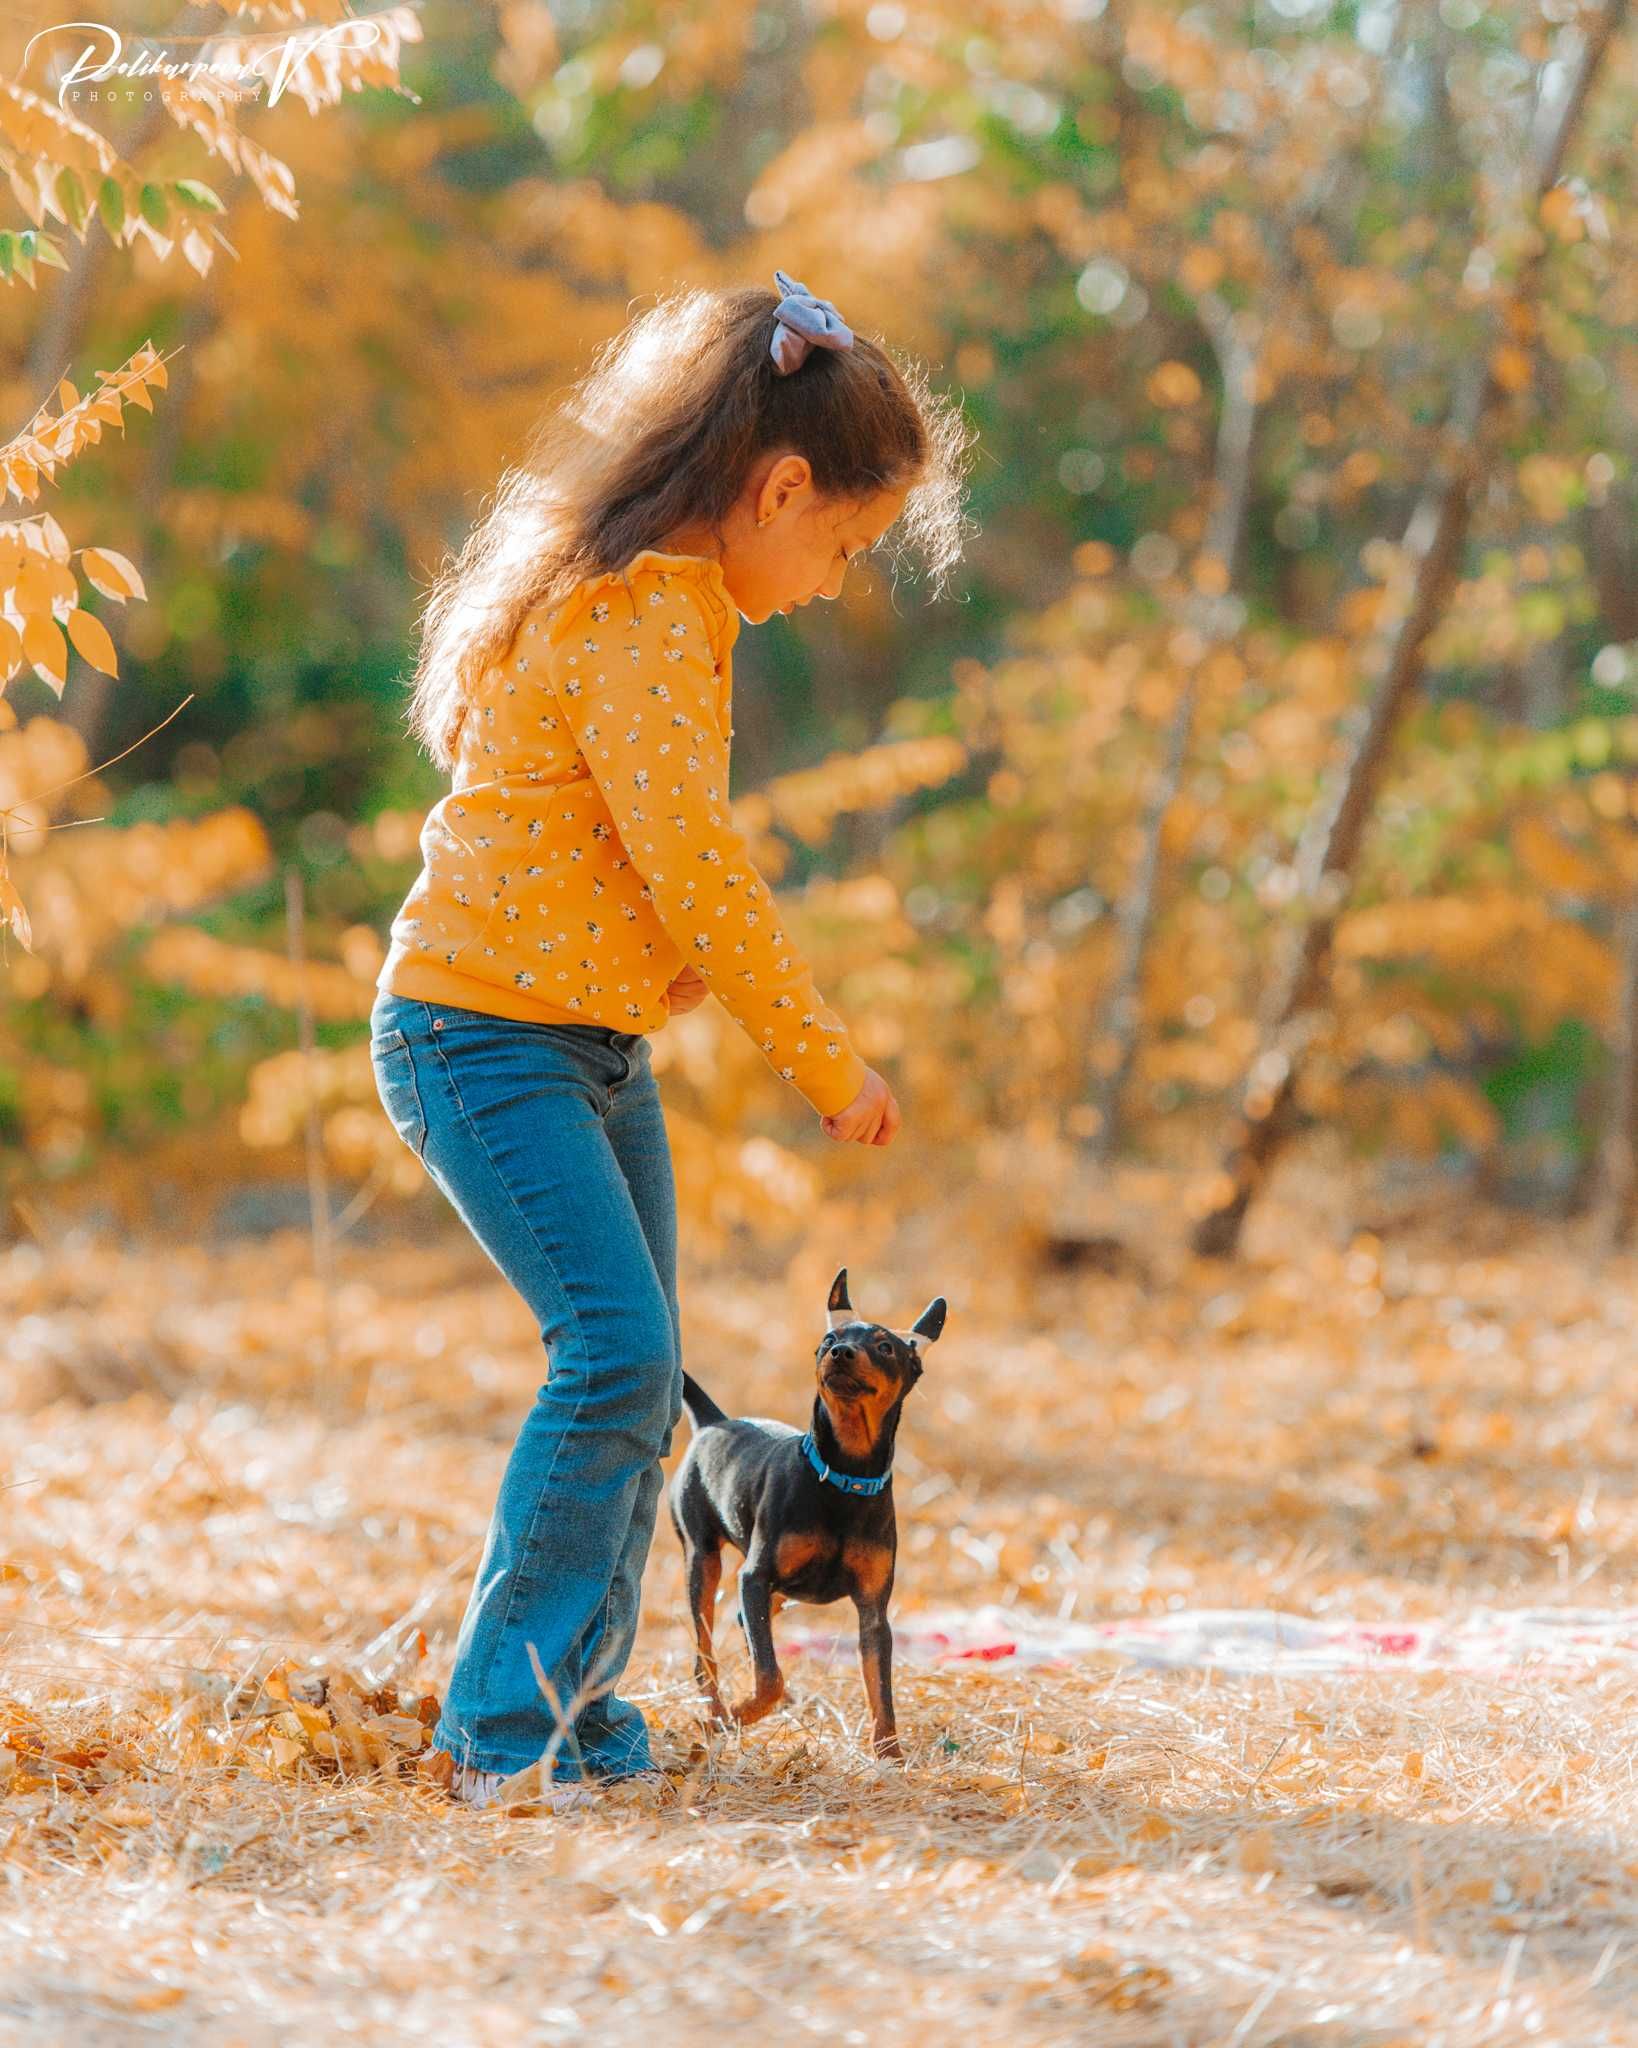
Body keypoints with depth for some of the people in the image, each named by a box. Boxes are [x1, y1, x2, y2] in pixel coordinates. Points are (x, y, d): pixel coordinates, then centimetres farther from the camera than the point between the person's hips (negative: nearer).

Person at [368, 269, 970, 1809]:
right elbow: (698, 874, -23)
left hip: (593, 1042, 10)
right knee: (617, 1349, -18)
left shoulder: (660, 601, 13)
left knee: (636, 1376, 8)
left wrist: (681, 967, 4)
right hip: (482, 1035, -10)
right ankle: (499, 1723, -12)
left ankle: (576, 1710, 16)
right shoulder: (640, 619, -20)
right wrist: (827, 1062, -15)